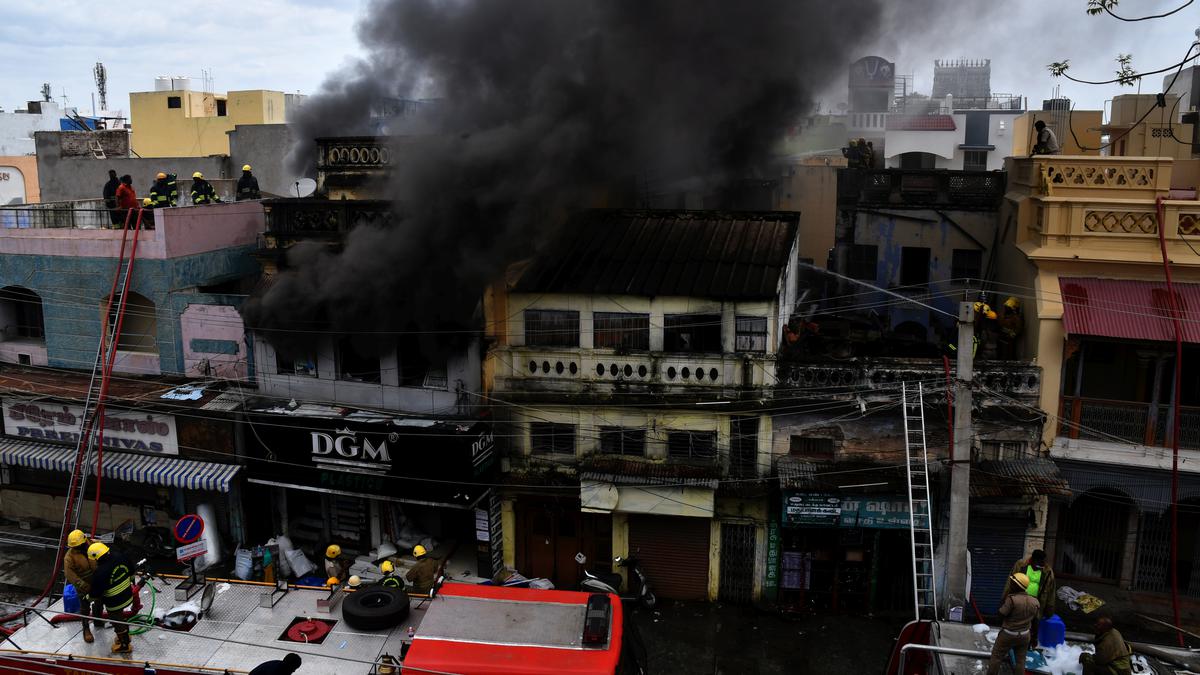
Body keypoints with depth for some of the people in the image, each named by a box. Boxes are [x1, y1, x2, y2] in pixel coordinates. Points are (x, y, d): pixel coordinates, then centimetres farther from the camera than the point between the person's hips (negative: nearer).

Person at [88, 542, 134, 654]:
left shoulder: (100, 573, -31)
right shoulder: (119, 557, -14)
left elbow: (96, 593, -17)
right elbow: (131, 572, 3)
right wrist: (129, 581, 23)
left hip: (115, 603, -7)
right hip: (127, 596, 7)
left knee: (117, 622, 16)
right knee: (122, 616, 30)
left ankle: (125, 645, 33)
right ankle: (125, 636, 52)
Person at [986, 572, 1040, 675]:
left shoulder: (1012, 598, -25)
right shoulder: (1035, 602, -5)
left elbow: (1002, 613, -19)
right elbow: (1035, 618, 5)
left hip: (1008, 634, -5)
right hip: (1024, 635, 5)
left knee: (996, 656, 11)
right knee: (1020, 660, 15)